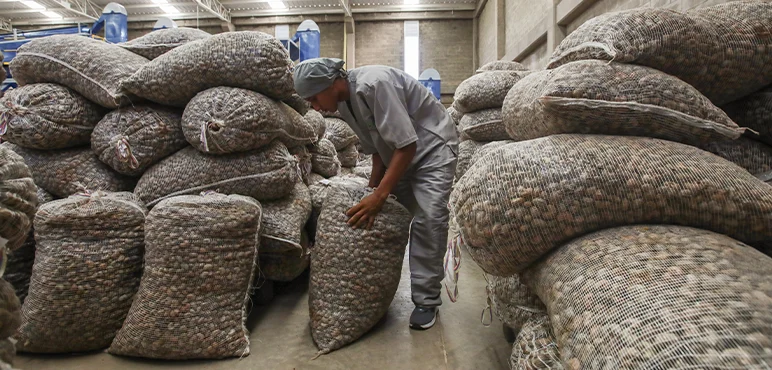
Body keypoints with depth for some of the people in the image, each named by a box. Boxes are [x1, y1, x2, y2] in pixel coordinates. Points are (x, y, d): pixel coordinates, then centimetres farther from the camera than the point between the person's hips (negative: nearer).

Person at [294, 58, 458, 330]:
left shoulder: (374, 84, -29)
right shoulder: (345, 103, -1)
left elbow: (407, 144, -30)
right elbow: (375, 147, 9)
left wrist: (379, 196, -31)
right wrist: (373, 188, 3)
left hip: (432, 146, -8)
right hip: (398, 154, 8)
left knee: (428, 219, -17)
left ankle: (427, 300, -6)